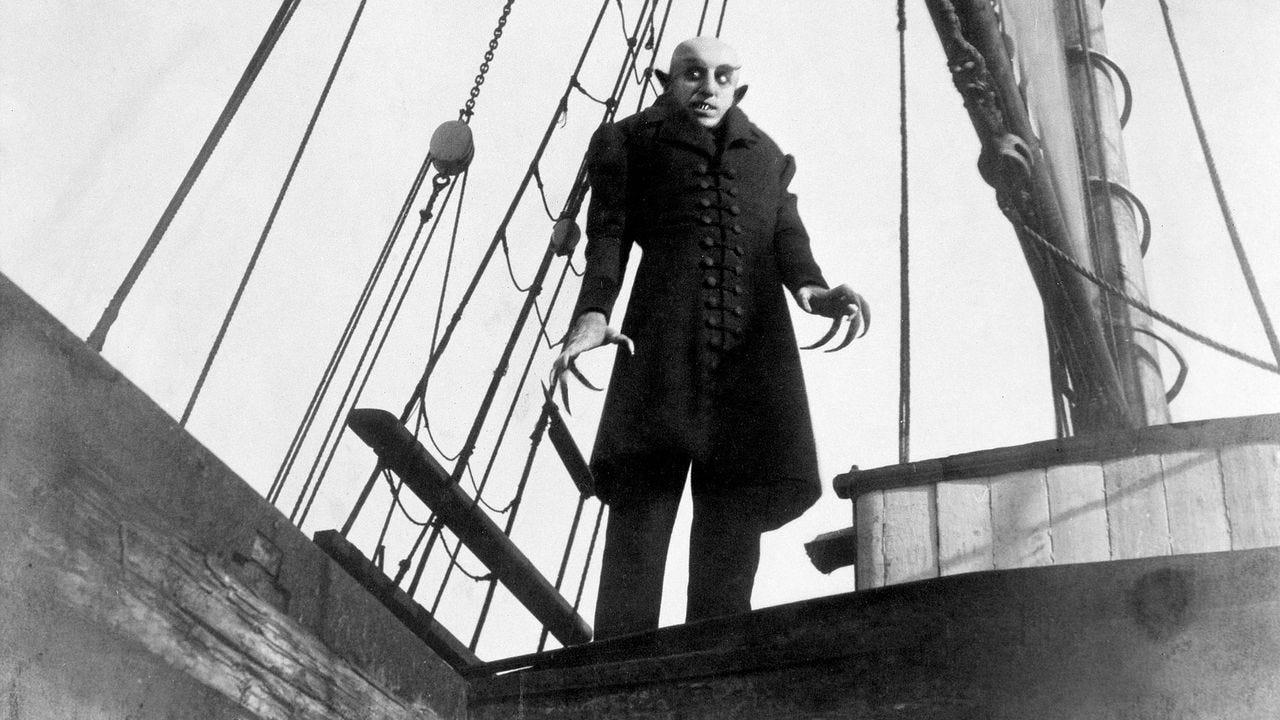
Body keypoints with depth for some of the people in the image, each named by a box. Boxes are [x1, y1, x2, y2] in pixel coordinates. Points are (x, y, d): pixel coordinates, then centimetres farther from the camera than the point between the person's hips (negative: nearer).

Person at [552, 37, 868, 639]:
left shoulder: (764, 155, 30)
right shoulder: (632, 141, 20)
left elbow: (786, 233, 14)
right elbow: (609, 234, 7)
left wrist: (810, 286, -10)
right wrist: (593, 311, -13)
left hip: (753, 345, 4)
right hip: (663, 340, -3)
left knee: (736, 508, -6)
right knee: (641, 497, -15)